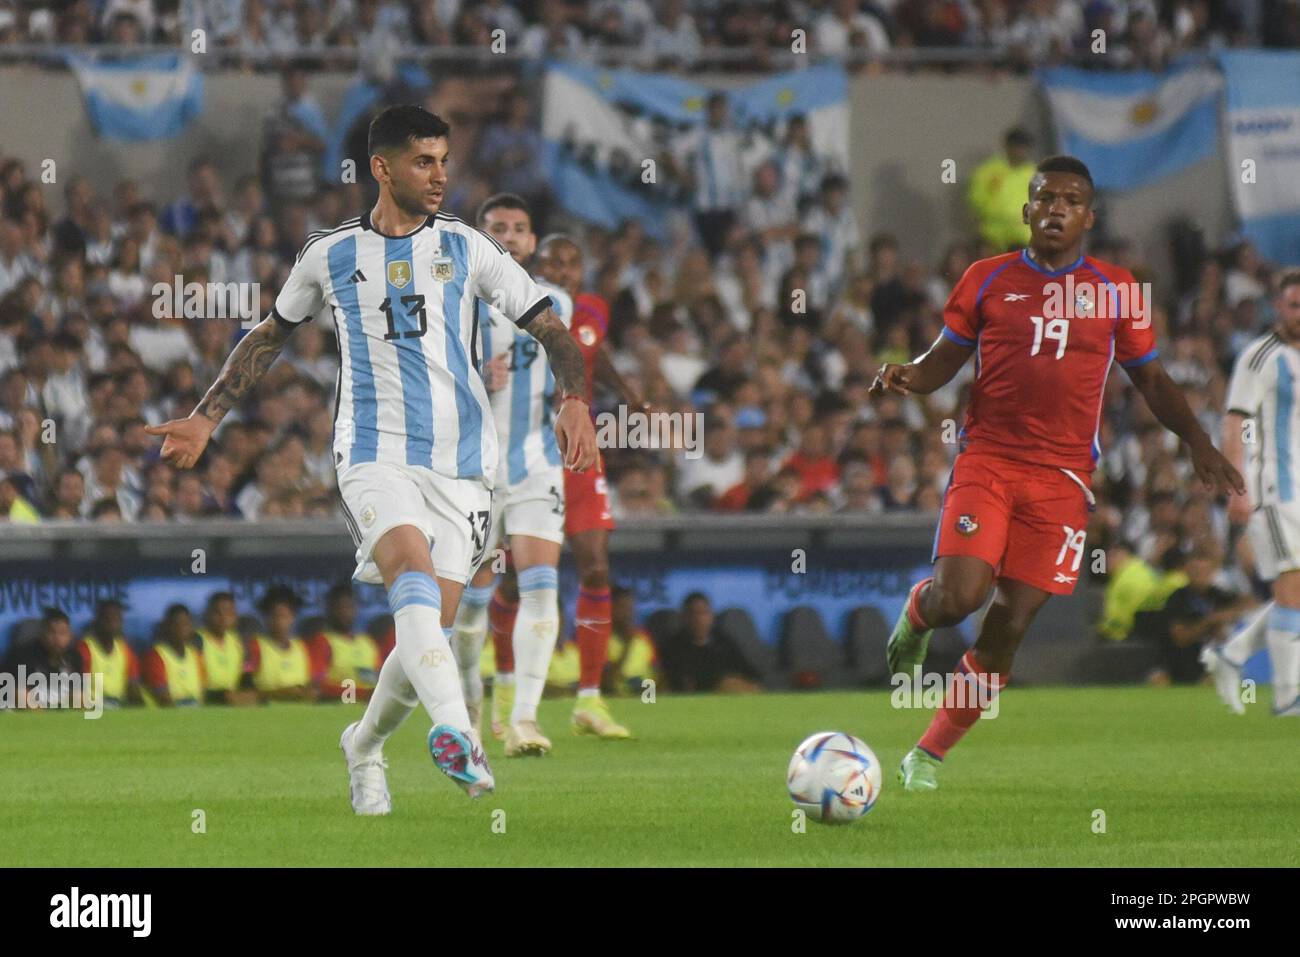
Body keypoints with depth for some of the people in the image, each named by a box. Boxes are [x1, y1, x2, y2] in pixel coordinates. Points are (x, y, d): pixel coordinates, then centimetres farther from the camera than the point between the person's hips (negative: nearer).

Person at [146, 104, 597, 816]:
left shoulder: (465, 248, 7)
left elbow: (549, 328, 7)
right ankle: (455, 731, -47)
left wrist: (574, 399, -12)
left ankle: (365, 744, 27)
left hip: (460, 463, 2)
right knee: (415, 572, -30)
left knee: (429, 630, -1)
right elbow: (271, 335, 23)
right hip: (374, 455, -2)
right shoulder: (330, 255, 8)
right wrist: (206, 418, 20)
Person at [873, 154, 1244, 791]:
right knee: (958, 597, -21)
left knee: (1009, 626, -1)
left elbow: (1151, 380, 16)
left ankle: (929, 754, 13)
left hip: (1062, 476, 1)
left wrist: (1198, 442, 2)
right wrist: (908, 377, -12)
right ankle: (916, 610, 17)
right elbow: (945, 359, 10)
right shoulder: (988, 279, 7)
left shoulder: (1116, 291, 9)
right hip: (987, 459, -1)